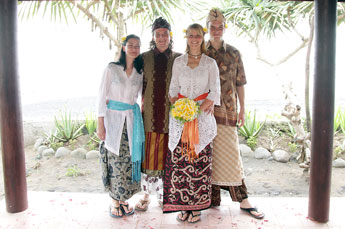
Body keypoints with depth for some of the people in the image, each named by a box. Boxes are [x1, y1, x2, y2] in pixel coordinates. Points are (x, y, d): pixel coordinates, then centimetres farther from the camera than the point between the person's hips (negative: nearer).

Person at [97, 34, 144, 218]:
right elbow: (102, 96, -4)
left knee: (129, 159, 3)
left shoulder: (140, 73, 9)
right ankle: (114, 202, 15)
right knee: (115, 160, 0)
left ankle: (123, 199, 20)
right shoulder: (112, 68, -2)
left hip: (131, 120, 3)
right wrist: (100, 123, -9)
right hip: (113, 118, -3)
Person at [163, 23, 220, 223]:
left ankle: (197, 206, 10)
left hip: (202, 117, -1)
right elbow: (174, 89, 11)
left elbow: (215, 92, 0)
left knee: (200, 160, -1)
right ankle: (182, 204, 11)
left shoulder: (210, 63, 4)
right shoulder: (178, 62, 10)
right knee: (179, 159, 0)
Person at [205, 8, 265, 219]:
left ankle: (244, 201, 9)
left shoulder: (234, 54, 8)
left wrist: (242, 110, 7)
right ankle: (213, 198, 16)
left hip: (227, 111, 0)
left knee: (231, 154, 0)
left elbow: (240, 84, 10)